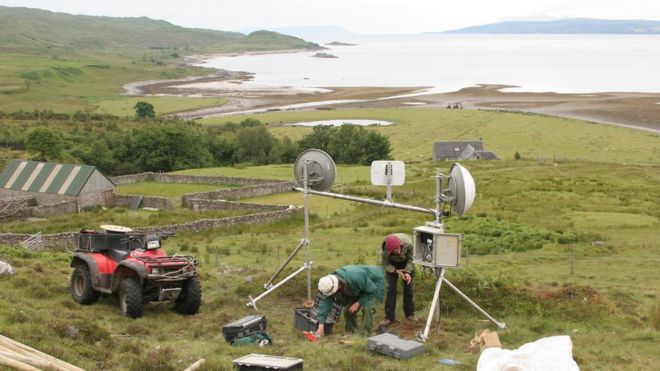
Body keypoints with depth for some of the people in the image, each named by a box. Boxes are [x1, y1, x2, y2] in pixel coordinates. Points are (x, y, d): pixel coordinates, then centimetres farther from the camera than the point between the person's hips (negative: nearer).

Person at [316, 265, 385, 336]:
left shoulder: (356, 278, -44)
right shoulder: (330, 285, -25)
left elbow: (372, 290, -30)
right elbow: (324, 303, -25)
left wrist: (358, 303, -28)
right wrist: (321, 326, -30)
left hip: (374, 282, -6)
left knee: (367, 308, -25)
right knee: (348, 309, -6)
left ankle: (364, 334, -18)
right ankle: (352, 332, 11)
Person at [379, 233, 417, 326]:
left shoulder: (408, 244, -37)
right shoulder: (385, 250, -37)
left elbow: (410, 259, -21)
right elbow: (384, 265, -20)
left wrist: (408, 272, -33)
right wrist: (396, 271, -32)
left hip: (406, 263, 1)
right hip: (392, 264, -1)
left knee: (408, 287, 2)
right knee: (391, 288, -9)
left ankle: (410, 313, 18)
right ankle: (389, 317, -3)